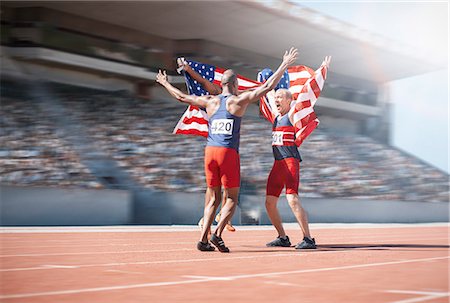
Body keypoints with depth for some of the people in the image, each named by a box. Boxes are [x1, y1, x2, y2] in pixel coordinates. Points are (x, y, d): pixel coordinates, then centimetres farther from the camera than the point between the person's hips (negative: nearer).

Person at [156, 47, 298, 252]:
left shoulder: (210, 101, 11)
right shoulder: (238, 101, -1)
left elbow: (182, 97, 21)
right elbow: (267, 87, -4)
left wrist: (165, 83, 36)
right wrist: (284, 65, 2)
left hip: (210, 151, 5)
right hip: (228, 153, -5)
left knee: (213, 199, 12)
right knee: (232, 199, 5)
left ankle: (203, 239, 5)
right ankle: (217, 234, -11)